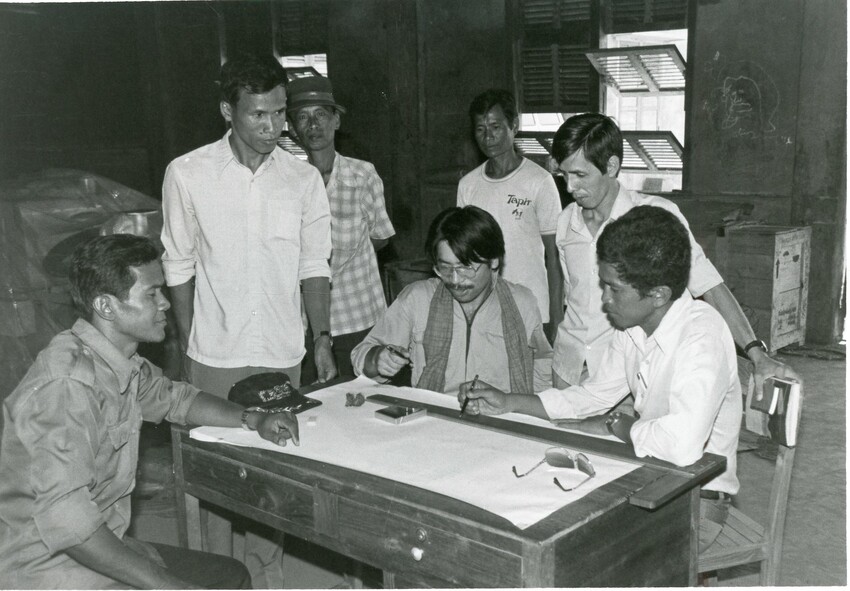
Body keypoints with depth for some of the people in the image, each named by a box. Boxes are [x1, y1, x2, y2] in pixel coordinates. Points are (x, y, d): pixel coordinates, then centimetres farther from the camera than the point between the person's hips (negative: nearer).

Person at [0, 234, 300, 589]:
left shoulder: (124, 364, 1)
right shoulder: (67, 384, -25)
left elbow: (175, 397, 22)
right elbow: (65, 519, -31)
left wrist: (253, 420, 7)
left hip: (103, 544, 9)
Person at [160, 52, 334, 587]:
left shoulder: (304, 179, 0)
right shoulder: (187, 174, -6)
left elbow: (314, 266, 6)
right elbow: (179, 267, 2)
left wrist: (322, 338, 0)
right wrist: (188, 347, 1)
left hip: (283, 352, 2)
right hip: (215, 354, -1)